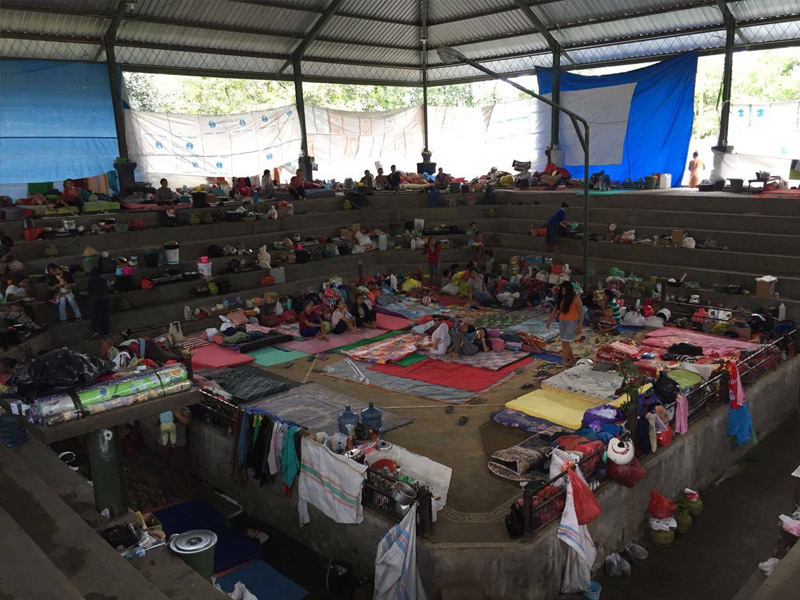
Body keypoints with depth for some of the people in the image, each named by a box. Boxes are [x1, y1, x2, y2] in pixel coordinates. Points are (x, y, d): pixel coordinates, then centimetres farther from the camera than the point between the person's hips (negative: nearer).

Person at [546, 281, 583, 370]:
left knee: (565, 343, -11)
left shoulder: (575, 299, -16)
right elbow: (555, 309, 12)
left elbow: (581, 313, -12)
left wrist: (580, 326, -14)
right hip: (562, 322, 6)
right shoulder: (561, 298, 2)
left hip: (571, 323, -6)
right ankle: (572, 360, 36)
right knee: (566, 343, 16)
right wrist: (549, 321, 10)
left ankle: (563, 366, -9)